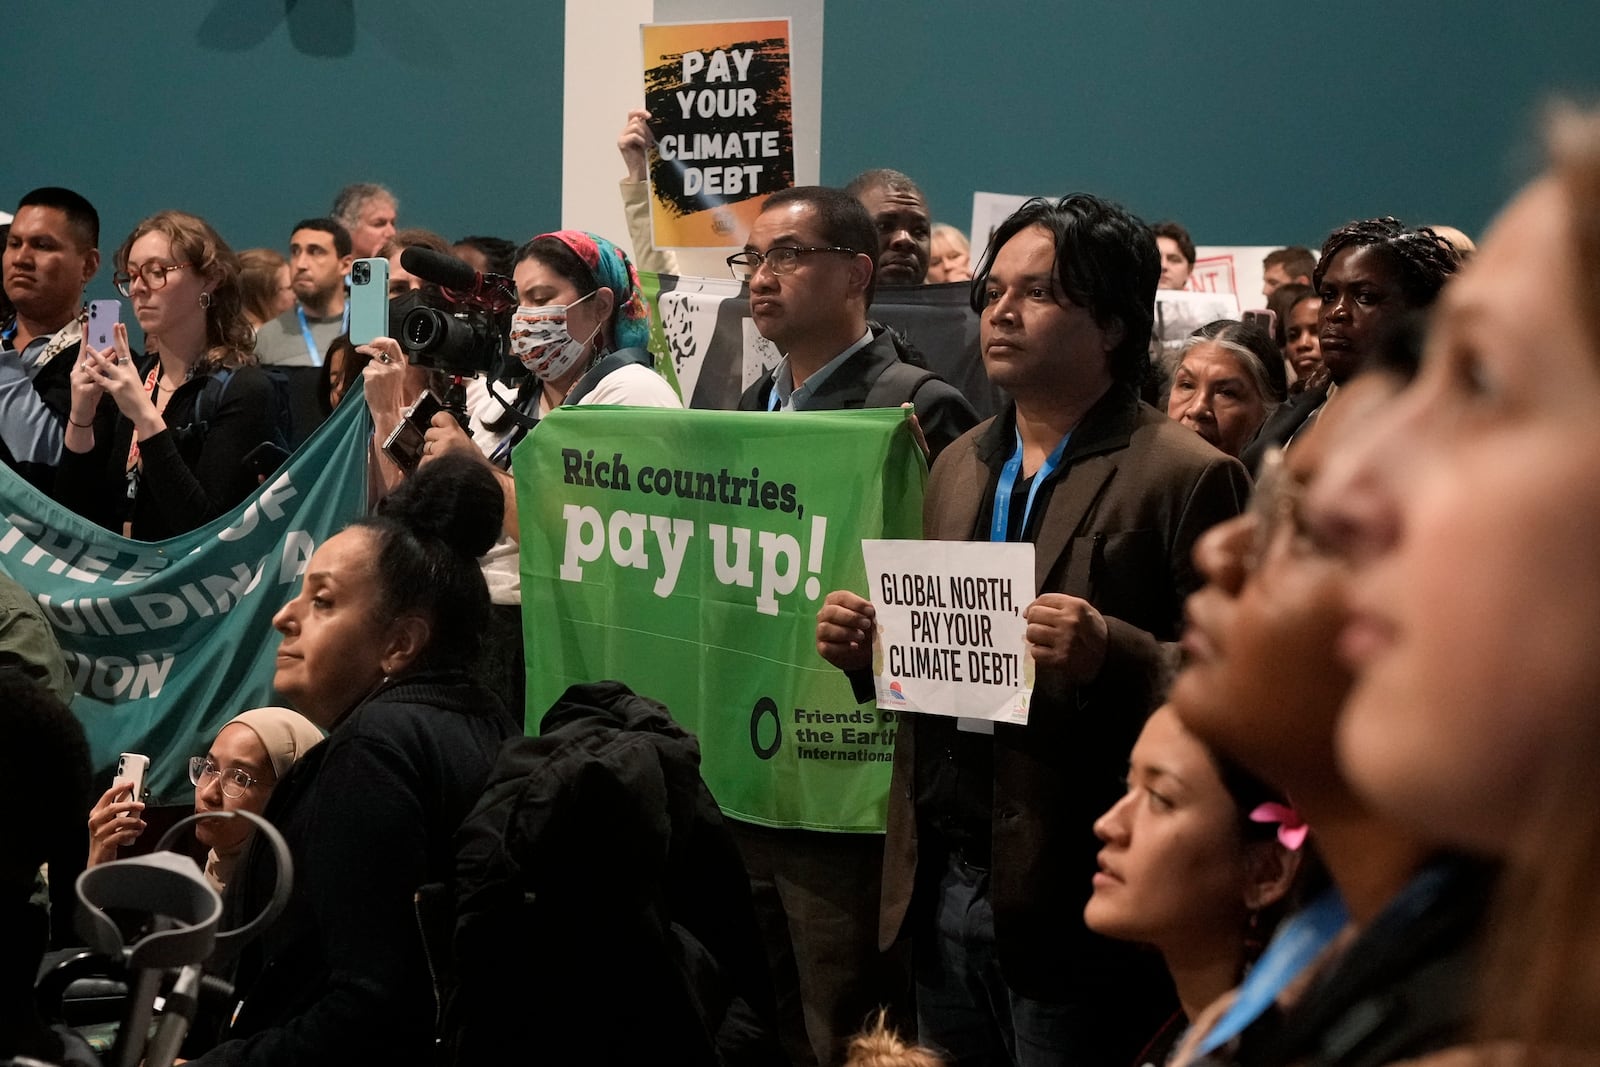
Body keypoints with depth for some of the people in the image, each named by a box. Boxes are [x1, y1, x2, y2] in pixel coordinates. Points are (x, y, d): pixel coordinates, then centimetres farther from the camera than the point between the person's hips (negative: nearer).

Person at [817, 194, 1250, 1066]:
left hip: (1074, 911, -6)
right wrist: (865, 648, 3)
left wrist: (1111, 656, -27)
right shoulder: (959, 468, 15)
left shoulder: (1185, 478, -7)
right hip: (942, 888, 6)